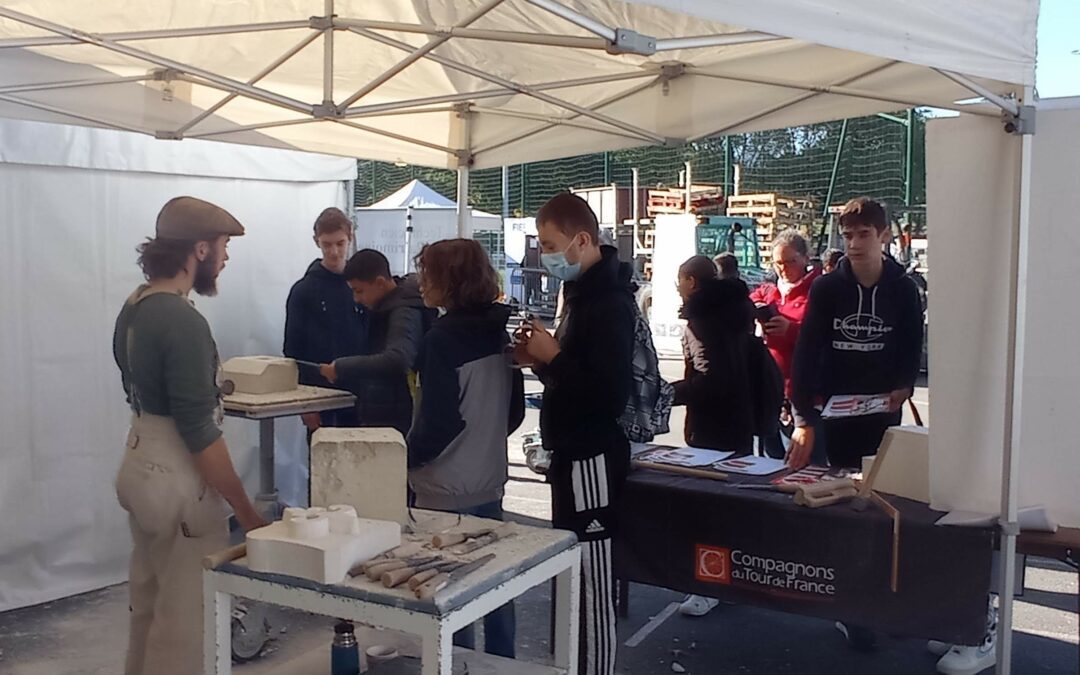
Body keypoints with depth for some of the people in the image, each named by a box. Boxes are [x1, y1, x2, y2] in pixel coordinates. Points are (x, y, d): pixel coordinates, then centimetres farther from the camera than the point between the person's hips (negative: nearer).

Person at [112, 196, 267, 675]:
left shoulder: (134, 307, 7)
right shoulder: (183, 322, -22)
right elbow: (199, 432, -23)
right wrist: (246, 511, -19)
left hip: (139, 462, 10)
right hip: (175, 476, -10)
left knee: (149, 606, 21)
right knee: (184, 617, 2)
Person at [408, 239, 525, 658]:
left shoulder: (443, 338, -17)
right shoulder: (498, 330, 5)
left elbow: (438, 420, -19)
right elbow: (514, 410, 12)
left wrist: (406, 459, -4)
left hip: (447, 489, -7)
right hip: (490, 481, 8)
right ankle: (501, 661, 28)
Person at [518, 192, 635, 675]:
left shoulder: (607, 302, -17)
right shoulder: (584, 291, 14)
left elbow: (611, 393, -26)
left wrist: (552, 357, -18)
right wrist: (543, 359, 2)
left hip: (592, 458, -10)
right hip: (575, 452, 10)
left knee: (592, 578, -4)